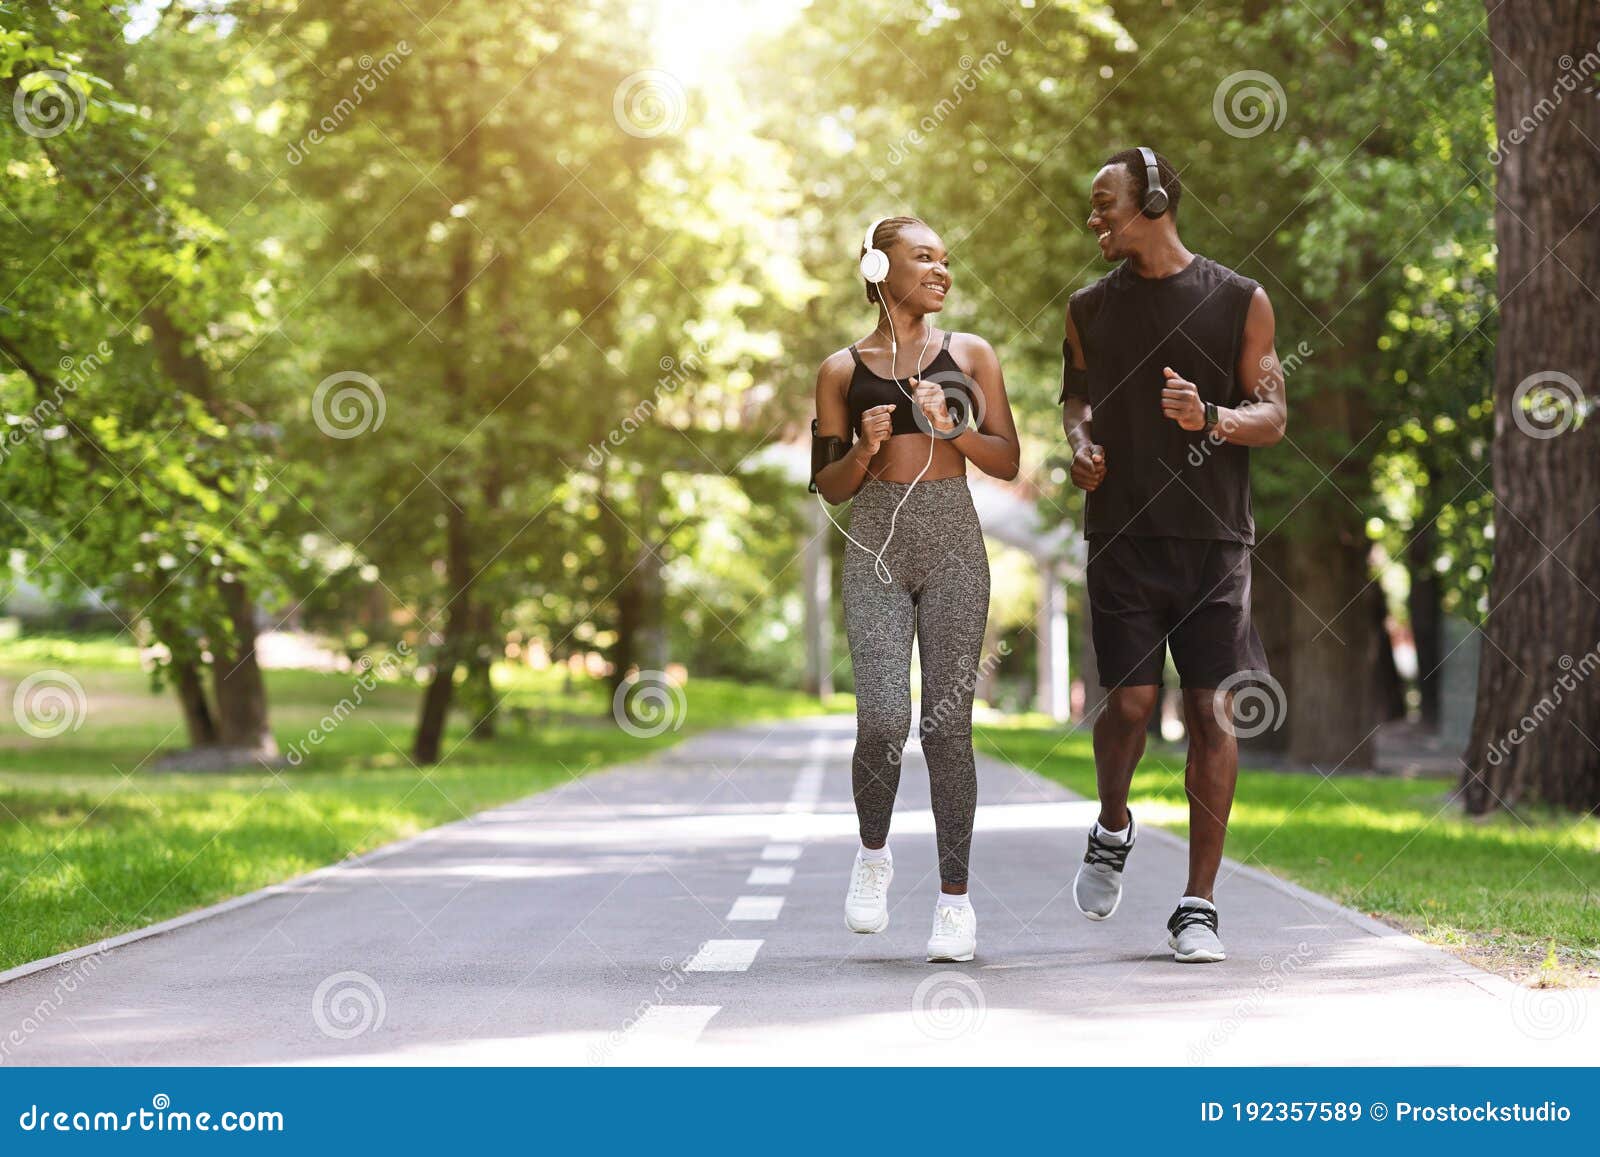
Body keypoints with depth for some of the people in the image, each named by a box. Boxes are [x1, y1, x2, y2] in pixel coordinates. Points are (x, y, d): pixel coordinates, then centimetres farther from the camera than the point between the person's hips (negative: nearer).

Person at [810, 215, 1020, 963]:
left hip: (953, 545, 1)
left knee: (947, 724, -3)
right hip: (876, 550, -1)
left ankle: (954, 896, 4)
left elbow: (1008, 461, 7)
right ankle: (873, 853, 14)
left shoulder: (970, 356, 10)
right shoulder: (843, 370, 8)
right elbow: (827, 486, 10)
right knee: (882, 720, -14)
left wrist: (950, 425, -9)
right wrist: (865, 449, -9)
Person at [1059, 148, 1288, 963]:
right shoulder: (1091, 308, 11)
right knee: (1131, 702, -7)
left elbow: (1273, 416, 4)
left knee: (1212, 713, -4)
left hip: (1214, 536, -1)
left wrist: (1210, 420, -17)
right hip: (1121, 533, 1)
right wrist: (1079, 446, 3)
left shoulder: (1239, 301, 3)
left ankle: (1198, 905, 3)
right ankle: (1112, 830, 25)